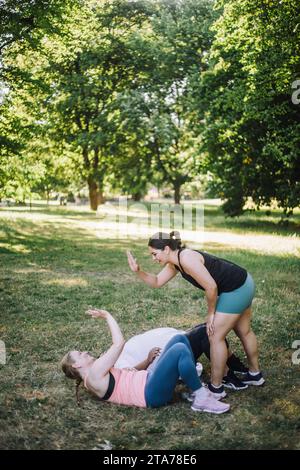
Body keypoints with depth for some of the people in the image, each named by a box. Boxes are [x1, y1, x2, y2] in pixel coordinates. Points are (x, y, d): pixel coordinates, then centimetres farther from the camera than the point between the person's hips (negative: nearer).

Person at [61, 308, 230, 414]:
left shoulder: (98, 375, 24)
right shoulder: (93, 374, -6)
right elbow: (119, 343, -10)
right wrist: (108, 316, -2)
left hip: (149, 381, 10)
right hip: (152, 393, -10)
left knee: (179, 338, 0)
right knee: (180, 350, -28)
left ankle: (196, 389, 1)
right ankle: (202, 398, -16)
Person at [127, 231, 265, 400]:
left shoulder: (186, 259, -25)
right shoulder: (175, 262, 4)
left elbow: (211, 287, -24)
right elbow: (157, 282, 10)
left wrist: (210, 314, -10)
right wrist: (138, 271, -6)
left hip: (236, 290, -10)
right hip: (244, 284, 10)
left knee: (215, 336, -2)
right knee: (244, 331, 25)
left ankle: (216, 388, 10)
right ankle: (255, 374, 43)